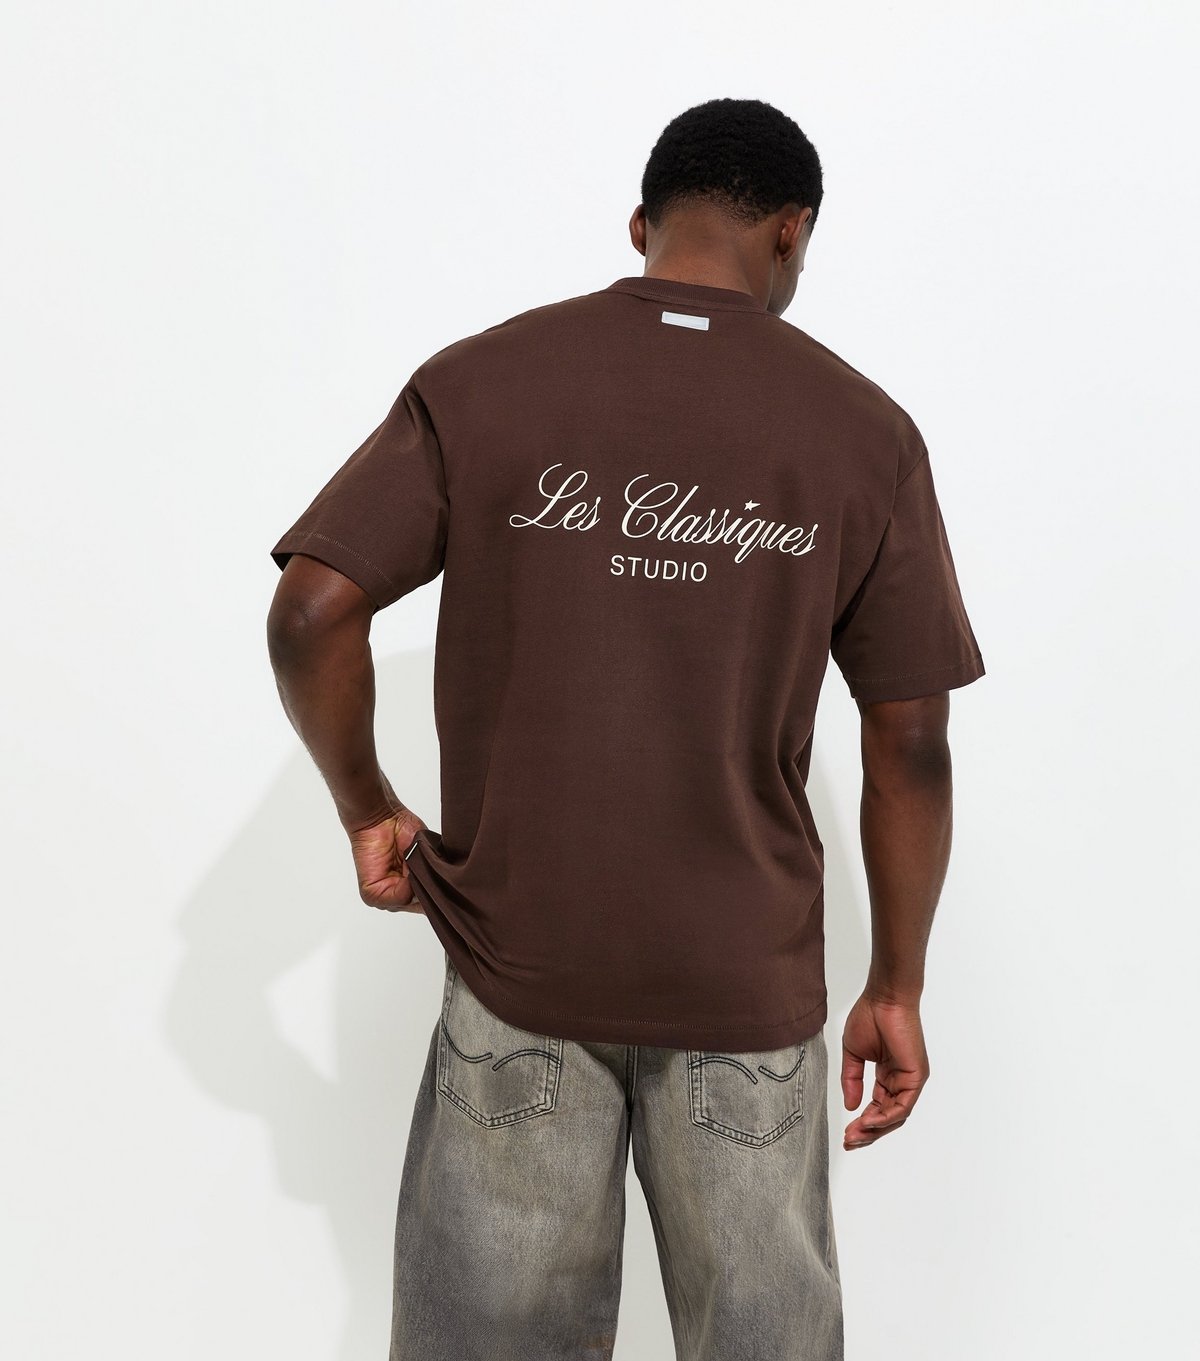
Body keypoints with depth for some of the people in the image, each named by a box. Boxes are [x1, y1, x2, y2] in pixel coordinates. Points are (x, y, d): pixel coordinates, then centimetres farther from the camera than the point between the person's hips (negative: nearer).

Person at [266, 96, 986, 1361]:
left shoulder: (477, 382, -3)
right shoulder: (864, 431, -3)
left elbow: (312, 609, -9)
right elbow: (910, 744, -3)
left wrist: (366, 809, 6)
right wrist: (896, 989, 7)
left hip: (516, 962, 0)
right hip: (747, 981, 0)